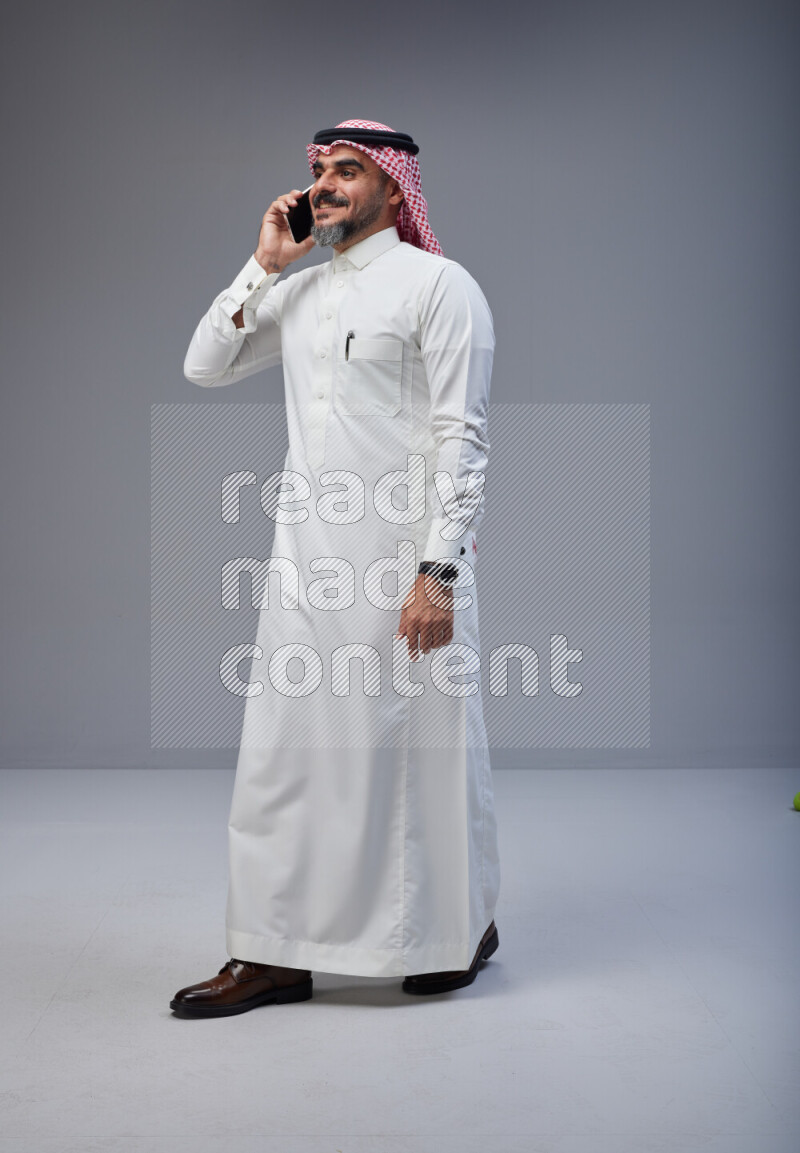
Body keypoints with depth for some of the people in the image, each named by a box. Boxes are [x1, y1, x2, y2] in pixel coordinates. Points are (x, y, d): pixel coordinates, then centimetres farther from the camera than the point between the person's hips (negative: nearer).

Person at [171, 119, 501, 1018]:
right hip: (306, 553, 6)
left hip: (402, 556, -6)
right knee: (284, 748, 5)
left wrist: (438, 572, -18)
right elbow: (204, 367, 16)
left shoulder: (437, 285, -4)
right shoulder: (298, 291, 16)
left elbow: (462, 436, -10)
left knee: (421, 743, 4)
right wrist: (263, 264, 8)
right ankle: (277, 953, 15)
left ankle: (461, 930, 25)